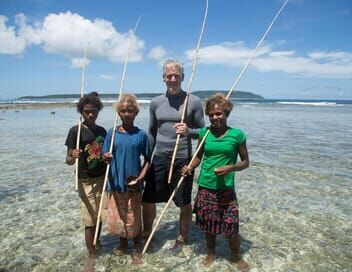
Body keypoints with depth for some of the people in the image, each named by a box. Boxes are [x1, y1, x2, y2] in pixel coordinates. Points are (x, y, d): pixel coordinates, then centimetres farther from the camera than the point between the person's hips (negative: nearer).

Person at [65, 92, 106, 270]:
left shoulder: (102, 131, 5)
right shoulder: (75, 131, -11)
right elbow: (68, 160, -12)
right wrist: (72, 157, -34)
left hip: (102, 178, 5)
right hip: (85, 181, -4)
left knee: (99, 216, 16)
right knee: (90, 220, 2)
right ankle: (91, 255, 18)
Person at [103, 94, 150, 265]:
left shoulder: (141, 135, -6)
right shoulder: (112, 133, -2)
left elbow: (147, 159, -1)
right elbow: (105, 157, 1)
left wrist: (141, 177, -13)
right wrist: (106, 158, -22)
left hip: (133, 184, -2)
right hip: (115, 183, 2)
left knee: (134, 218, 10)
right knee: (116, 217, 15)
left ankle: (137, 249, 32)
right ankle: (123, 242, 42)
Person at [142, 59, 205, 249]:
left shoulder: (193, 102, -4)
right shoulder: (156, 102, 6)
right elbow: (151, 133, 14)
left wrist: (188, 131, -20)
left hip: (183, 158, -3)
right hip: (159, 157, 4)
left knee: (184, 202, 10)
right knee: (147, 199, 9)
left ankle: (182, 237, 33)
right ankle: (146, 235, 33)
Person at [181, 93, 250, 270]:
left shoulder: (237, 134, -8)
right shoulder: (204, 132, -1)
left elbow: (245, 162, -1)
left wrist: (230, 168, -19)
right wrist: (190, 167, -10)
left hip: (226, 188, -2)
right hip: (205, 187, 3)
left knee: (231, 226, 2)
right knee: (208, 224, 16)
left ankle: (237, 257, 31)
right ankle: (210, 253, 41)